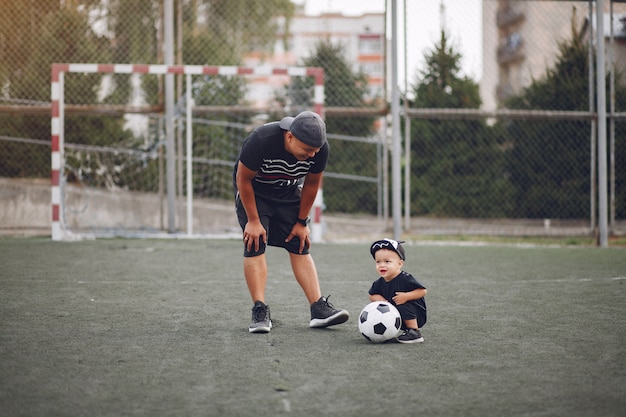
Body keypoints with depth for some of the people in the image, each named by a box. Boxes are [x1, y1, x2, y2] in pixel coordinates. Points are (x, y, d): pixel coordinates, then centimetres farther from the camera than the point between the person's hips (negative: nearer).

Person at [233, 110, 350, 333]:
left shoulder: (320, 149, -24)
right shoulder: (261, 141, -37)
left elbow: (311, 185, -5)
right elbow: (243, 178, -22)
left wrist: (302, 221, 0)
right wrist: (253, 221, -18)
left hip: (289, 192, 4)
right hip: (253, 191, -3)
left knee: (300, 247, -4)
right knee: (255, 245, -16)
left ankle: (319, 309, -8)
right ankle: (260, 311, -15)